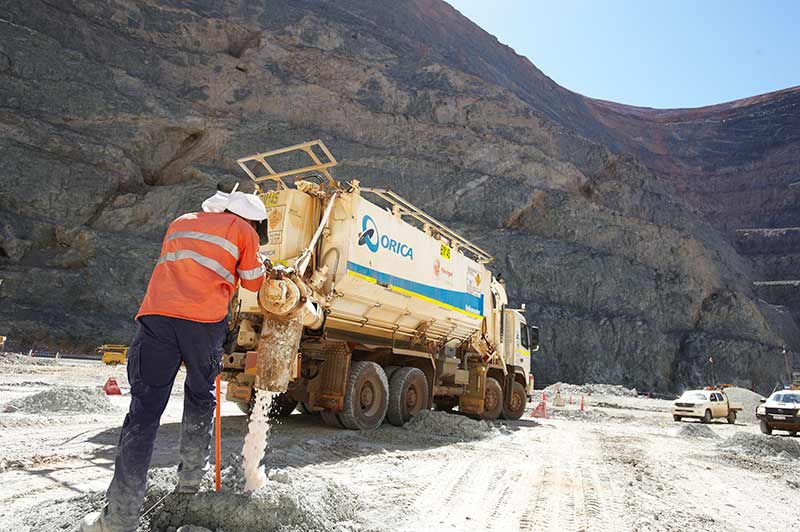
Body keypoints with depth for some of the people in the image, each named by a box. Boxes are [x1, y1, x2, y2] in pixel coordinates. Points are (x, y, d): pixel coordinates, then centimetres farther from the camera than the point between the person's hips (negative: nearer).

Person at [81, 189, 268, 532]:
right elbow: (253, 282, 19)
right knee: (200, 397, 22)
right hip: (205, 323, -2)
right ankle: (190, 478, 28)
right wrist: (260, 262, 39)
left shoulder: (180, 223, 28)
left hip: (157, 316, 3)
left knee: (144, 411, 2)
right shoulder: (242, 230, 14)